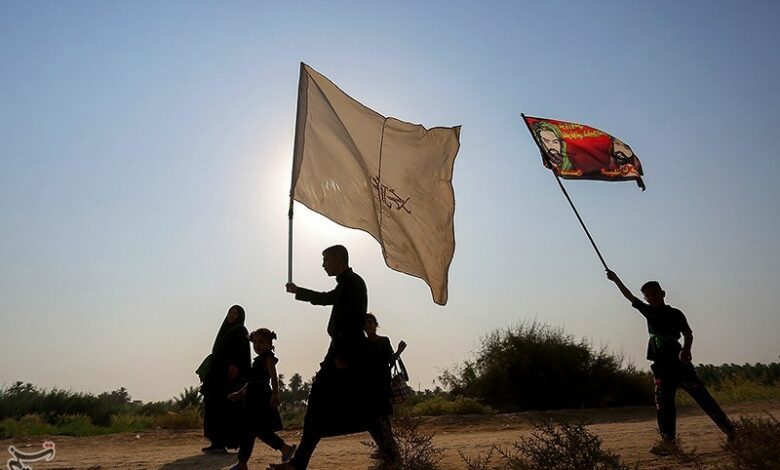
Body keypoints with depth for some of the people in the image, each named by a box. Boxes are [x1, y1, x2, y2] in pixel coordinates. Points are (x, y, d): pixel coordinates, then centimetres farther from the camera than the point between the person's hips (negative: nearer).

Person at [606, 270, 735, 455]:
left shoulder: (675, 314, 2)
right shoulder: (649, 311, 14)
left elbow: (688, 334, -7)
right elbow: (629, 296, 20)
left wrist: (686, 349, -26)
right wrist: (615, 279, 21)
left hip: (679, 362, -4)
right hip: (661, 366, 4)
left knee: (701, 396, -6)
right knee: (663, 402, -3)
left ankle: (730, 430, 6)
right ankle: (668, 440, -3)